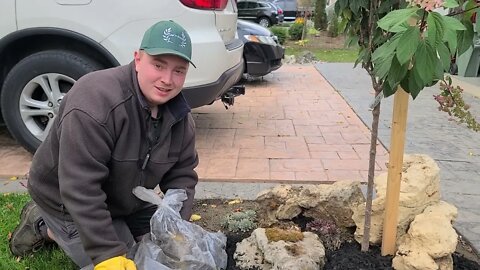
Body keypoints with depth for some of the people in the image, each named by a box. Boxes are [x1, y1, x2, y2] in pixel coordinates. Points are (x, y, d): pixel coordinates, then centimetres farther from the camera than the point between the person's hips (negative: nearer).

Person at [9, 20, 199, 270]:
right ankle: (44, 225, 10)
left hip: (125, 200, 7)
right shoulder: (96, 101, -35)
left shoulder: (180, 116, -11)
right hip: (68, 202, -7)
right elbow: (80, 189, -36)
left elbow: (182, 174, -5)